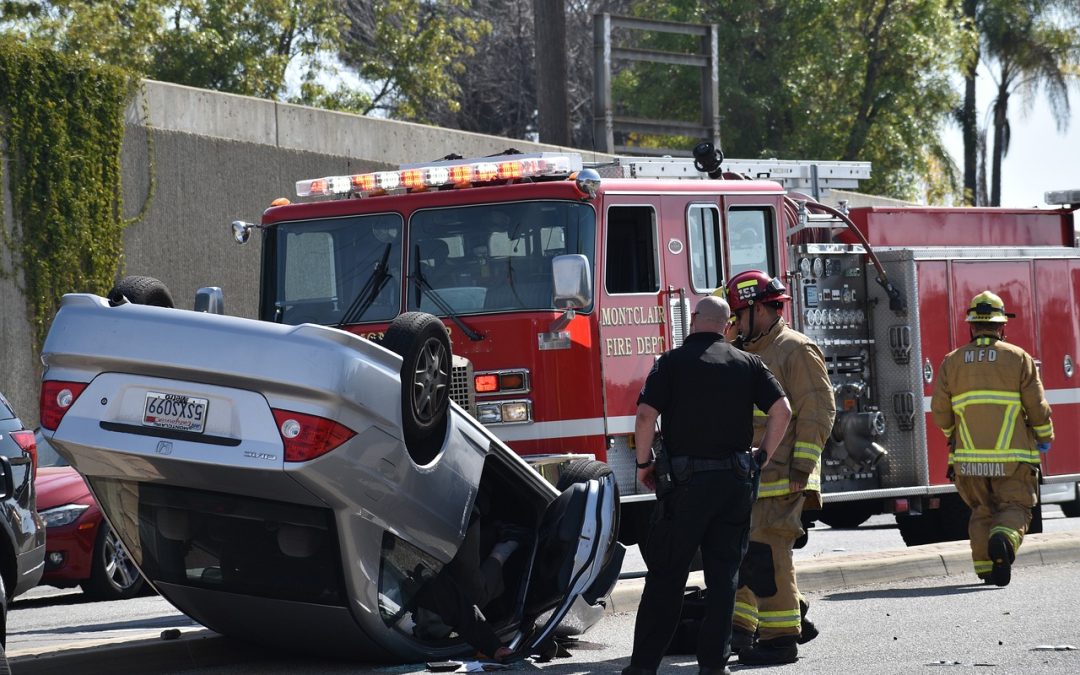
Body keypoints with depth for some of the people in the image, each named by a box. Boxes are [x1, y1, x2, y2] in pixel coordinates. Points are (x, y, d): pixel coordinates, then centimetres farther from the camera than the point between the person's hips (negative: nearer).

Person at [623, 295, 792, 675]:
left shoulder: (672, 362, -2)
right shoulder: (747, 364, 7)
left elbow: (646, 415, -11)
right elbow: (781, 410, 0)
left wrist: (644, 464, 1)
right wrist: (764, 457, 10)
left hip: (686, 482, -2)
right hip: (737, 481, 3)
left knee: (666, 575, 3)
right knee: (723, 573, 8)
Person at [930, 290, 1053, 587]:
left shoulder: (952, 362, 4)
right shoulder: (1019, 358, -1)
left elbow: (940, 412, 3)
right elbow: (1037, 406, -2)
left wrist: (953, 436, 24)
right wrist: (1045, 437, 16)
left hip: (969, 459, 2)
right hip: (1012, 457, -2)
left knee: (982, 511, 17)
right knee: (1015, 508, 3)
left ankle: (985, 565, 7)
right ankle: (1004, 538, -27)